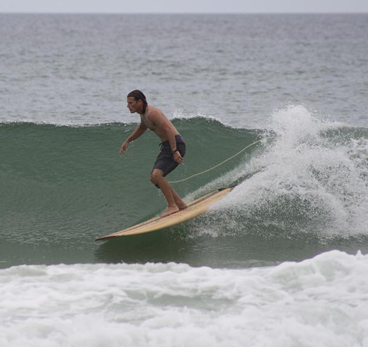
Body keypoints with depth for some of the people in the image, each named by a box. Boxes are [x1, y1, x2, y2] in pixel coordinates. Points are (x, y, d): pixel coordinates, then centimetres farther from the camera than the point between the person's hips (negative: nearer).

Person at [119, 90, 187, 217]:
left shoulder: (151, 112, -19)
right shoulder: (143, 113, 12)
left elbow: (168, 129, -26)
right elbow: (142, 128, 35)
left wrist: (174, 151, -32)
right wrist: (127, 141, 34)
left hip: (175, 145, -10)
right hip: (166, 146, 10)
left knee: (157, 175, -23)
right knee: (154, 179, 13)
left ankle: (172, 206, -15)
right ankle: (180, 203, 17)